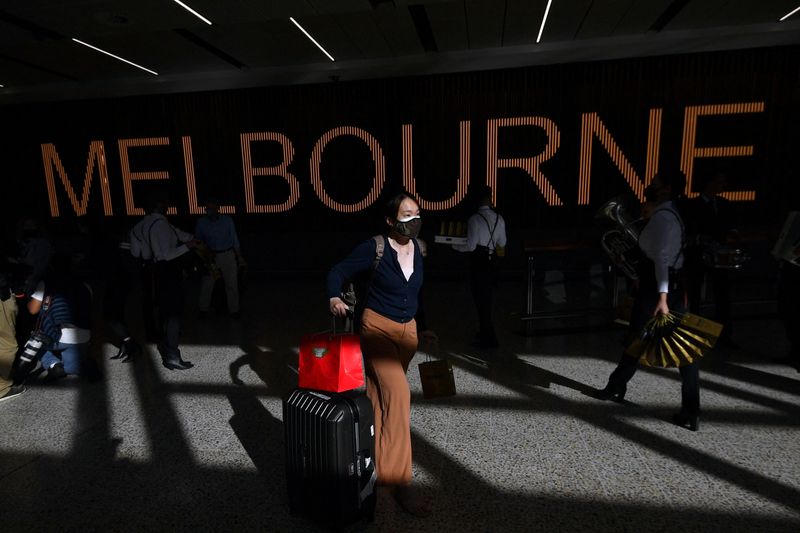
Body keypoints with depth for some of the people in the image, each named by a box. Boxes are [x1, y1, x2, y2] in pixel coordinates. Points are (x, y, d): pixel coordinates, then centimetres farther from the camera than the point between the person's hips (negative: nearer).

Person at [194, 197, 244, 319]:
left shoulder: (227, 220, -4)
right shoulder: (201, 222, -4)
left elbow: (234, 239, 3)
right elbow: (197, 240, 5)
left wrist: (239, 256, 4)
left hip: (228, 255, 0)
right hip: (210, 256, 0)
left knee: (232, 284, 5)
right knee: (207, 284, 4)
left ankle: (233, 309, 19)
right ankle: (203, 308, 24)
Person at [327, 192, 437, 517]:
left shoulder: (418, 249, 3)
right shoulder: (375, 248, -14)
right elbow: (338, 271, -9)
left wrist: (422, 327, 18)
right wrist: (334, 298, -29)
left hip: (407, 330, 5)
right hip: (378, 327, -5)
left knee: (379, 395, 14)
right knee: (399, 393, -16)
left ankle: (373, 458, 31)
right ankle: (399, 480, -6)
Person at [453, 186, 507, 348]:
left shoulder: (474, 219, -14)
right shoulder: (499, 219, 3)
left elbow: (471, 246, -15)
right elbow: (502, 243, 13)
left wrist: (455, 246, 1)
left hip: (478, 262, -6)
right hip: (492, 261, 6)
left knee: (480, 299, 2)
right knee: (487, 298, 19)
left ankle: (489, 339, 8)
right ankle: (485, 332, 34)